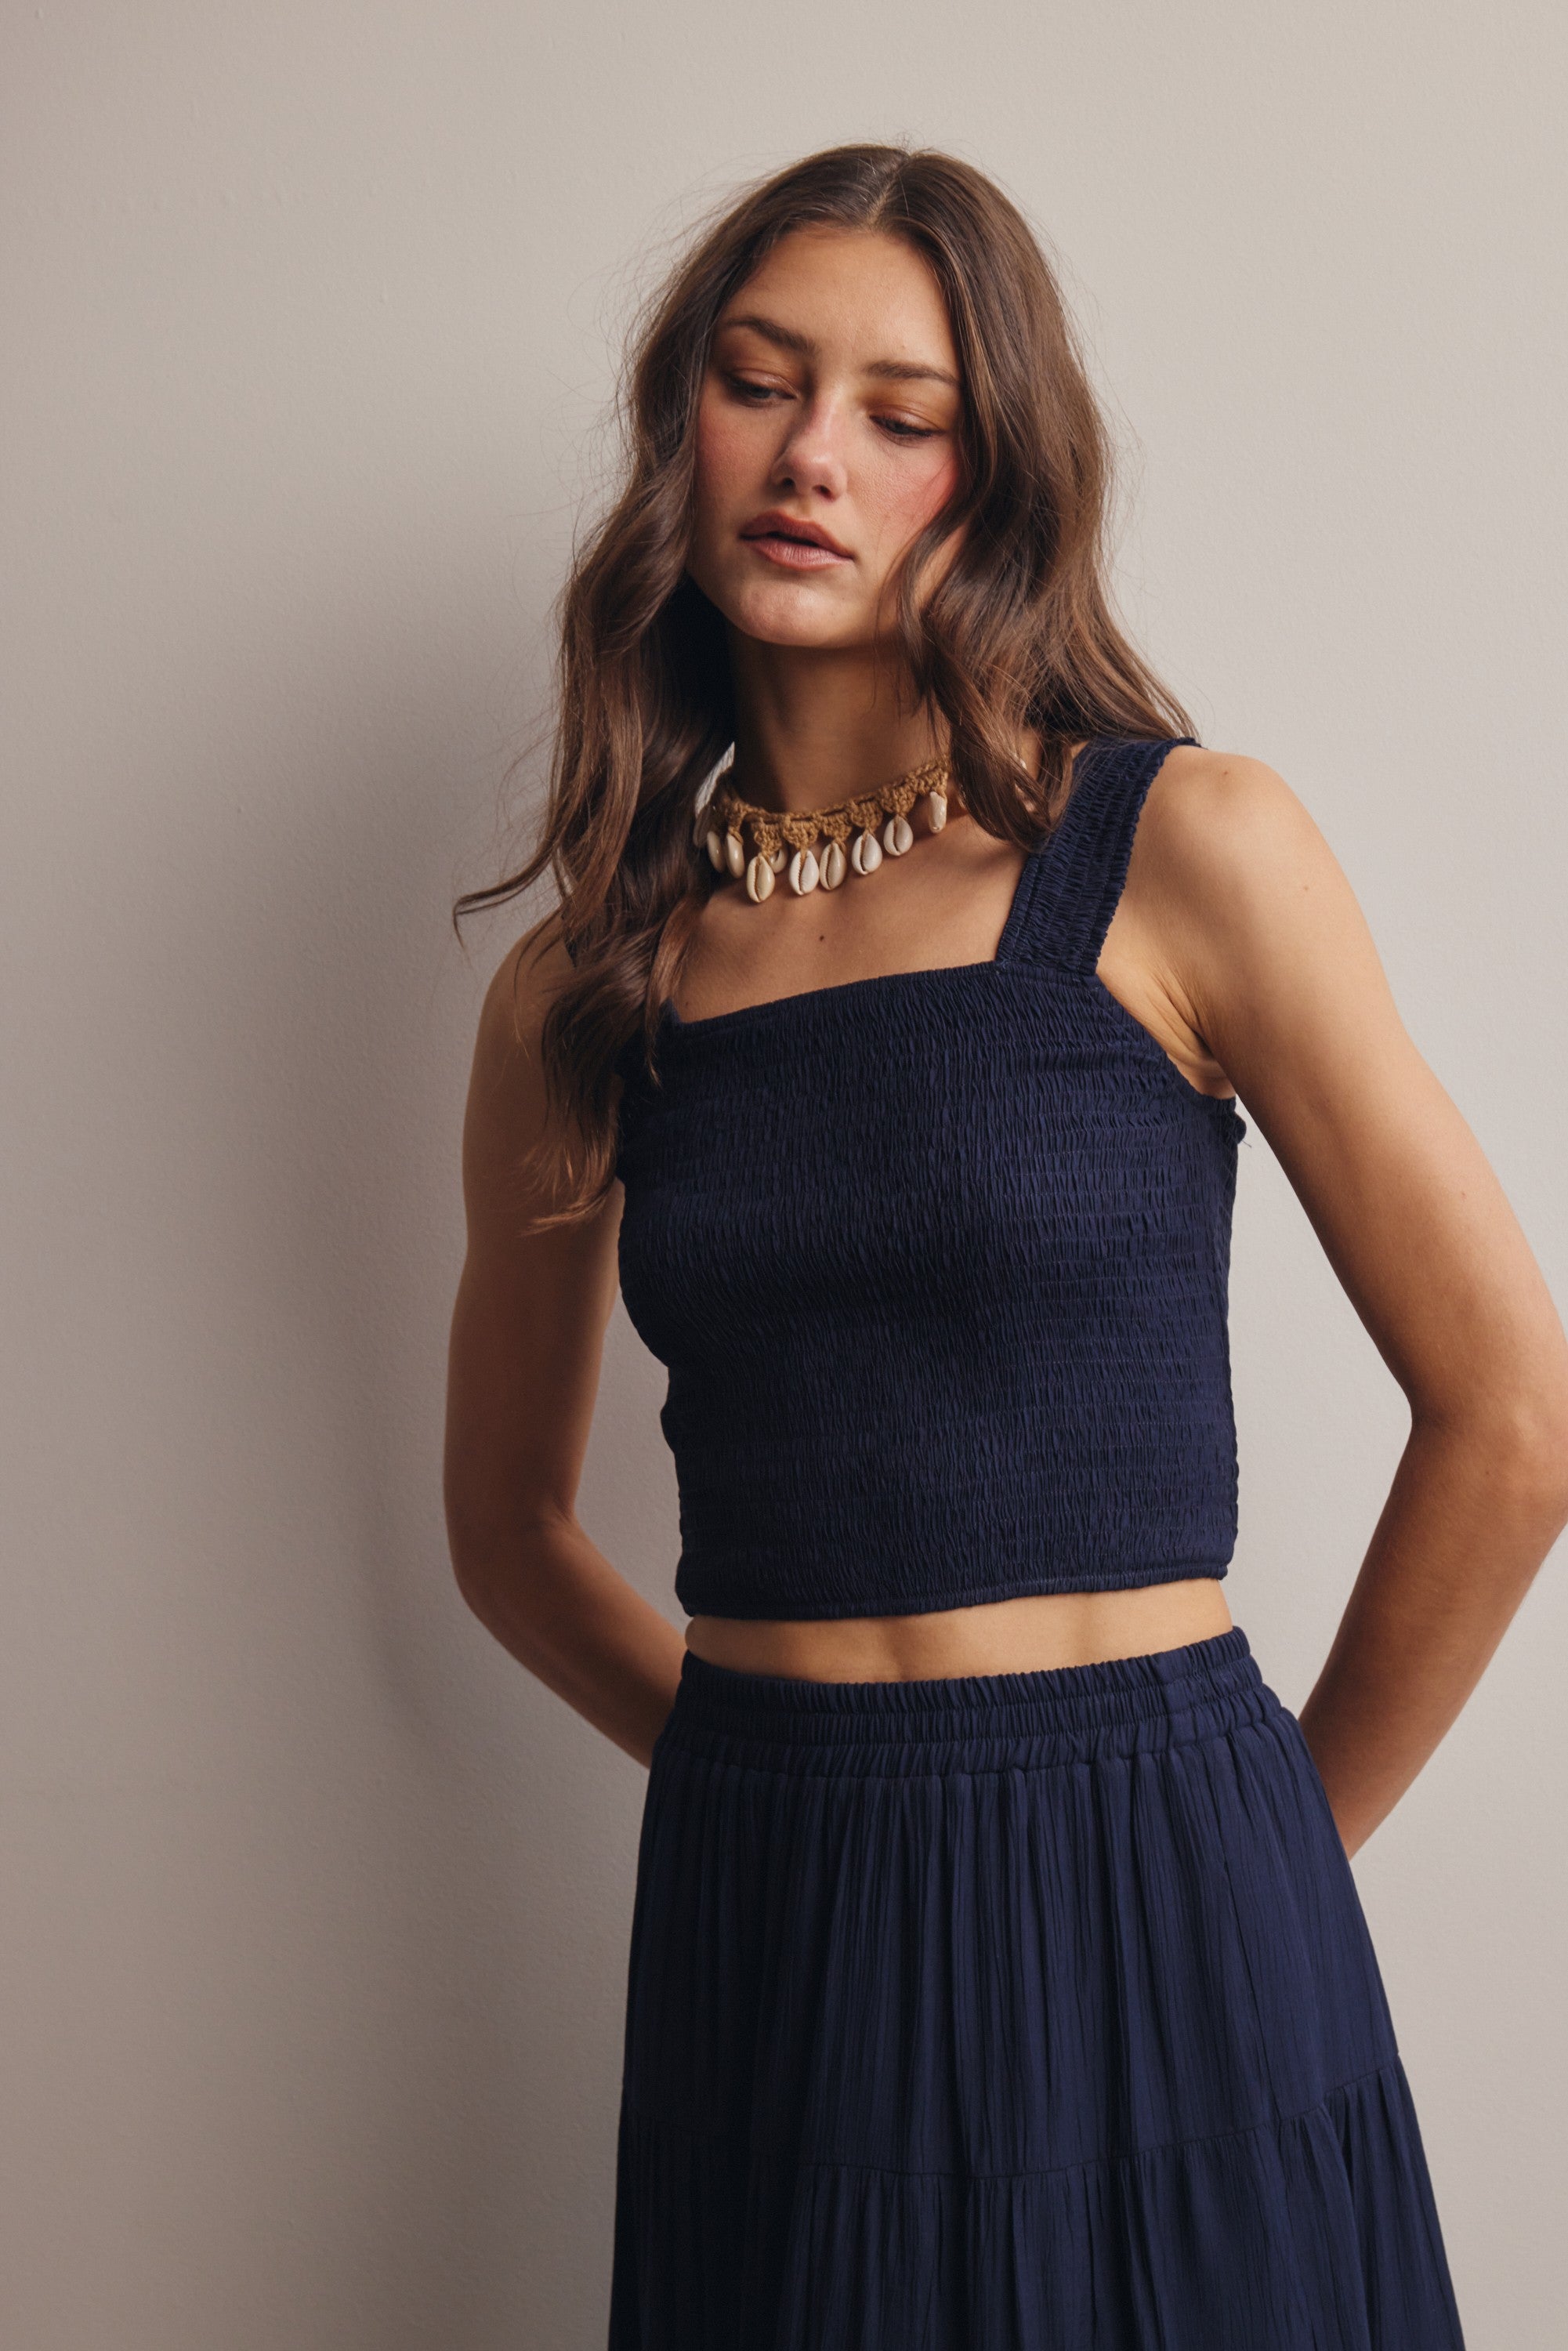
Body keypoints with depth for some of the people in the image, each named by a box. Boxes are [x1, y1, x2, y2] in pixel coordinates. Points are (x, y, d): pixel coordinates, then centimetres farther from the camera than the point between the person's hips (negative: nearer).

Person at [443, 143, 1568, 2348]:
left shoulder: (1183, 849, -6)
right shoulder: (579, 988, 4)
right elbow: (511, 1521, 16)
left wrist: (1273, 1830, 2)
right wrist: (801, 1780, 9)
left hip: (1150, 1941, -3)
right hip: (765, 1946, 3)